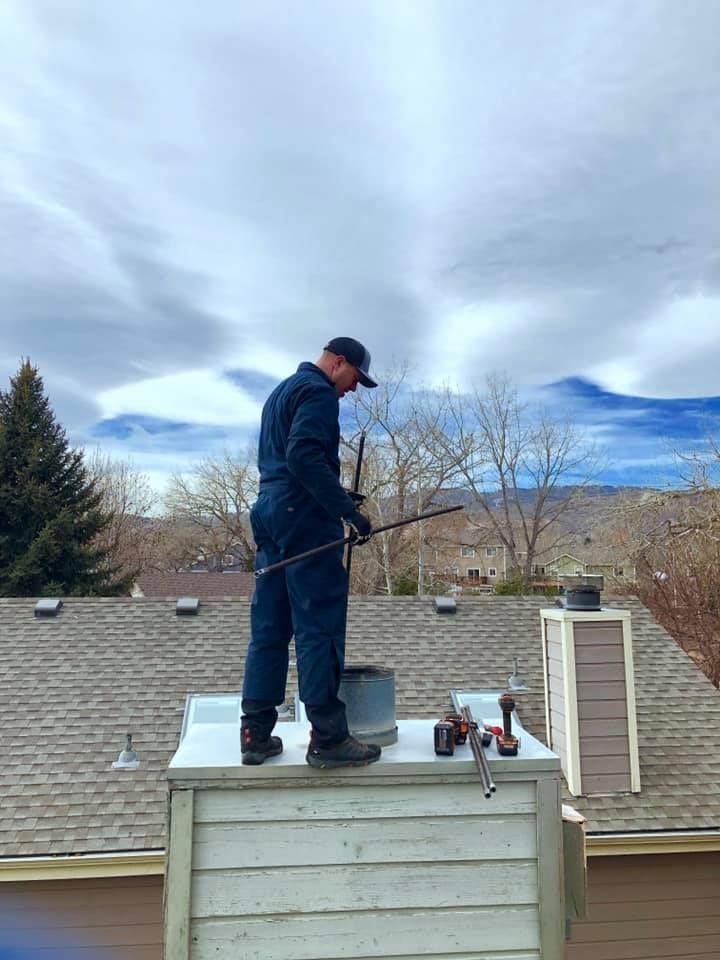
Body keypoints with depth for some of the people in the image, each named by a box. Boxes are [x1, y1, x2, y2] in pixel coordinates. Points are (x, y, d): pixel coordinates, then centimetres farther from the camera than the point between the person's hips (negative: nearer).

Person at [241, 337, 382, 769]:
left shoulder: (281, 391, 25)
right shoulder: (318, 392, -5)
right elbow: (305, 457, -20)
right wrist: (348, 508, -20)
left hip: (270, 515, 10)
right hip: (306, 518, -10)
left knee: (269, 627, 8)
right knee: (320, 627, -6)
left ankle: (256, 734, 12)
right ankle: (328, 737, -2)